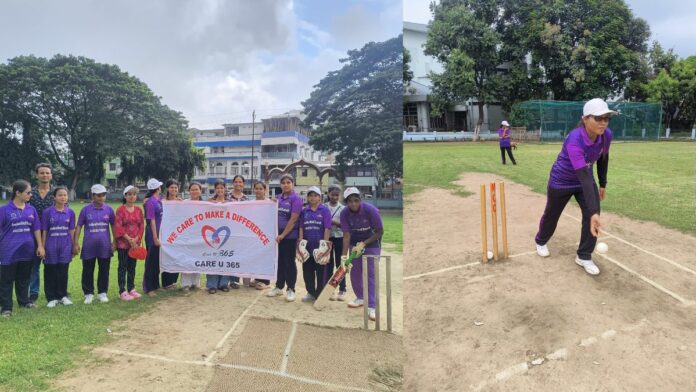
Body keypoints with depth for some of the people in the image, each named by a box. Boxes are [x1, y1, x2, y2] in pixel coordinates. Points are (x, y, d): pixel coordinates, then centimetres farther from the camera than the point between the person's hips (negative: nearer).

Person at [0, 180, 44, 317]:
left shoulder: (31, 209, 4)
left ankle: (24, 301, 29)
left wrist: (40, 246, 5)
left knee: (24, 279, 16)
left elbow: (36, 229, 8)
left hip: (27, 250, 4)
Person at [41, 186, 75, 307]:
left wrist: (73, 246, 7)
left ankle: (63, 296, 21)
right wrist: (42, 248, -3)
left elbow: (72, 231, 7)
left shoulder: (70, 212, 2)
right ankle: (52, 298, 16)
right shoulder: (47, 212, -4)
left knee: (63, 272, 8)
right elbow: (44, 231, -2)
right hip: (51, 247, -1)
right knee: (51, 273, 5)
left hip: (65, 247, 2)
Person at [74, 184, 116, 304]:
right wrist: (76, 243, -3)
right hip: (88, 246, -1)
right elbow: (78, 227, 1)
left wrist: (114, 242, 6)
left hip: (105, 246, 1)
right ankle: (88, 293, 20)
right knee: (88, 271, 8)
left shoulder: (108, 209, 2)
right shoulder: (86, 209, -2)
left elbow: (113, 226, 9)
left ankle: (102, 293, 20)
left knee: (104, 270, 8)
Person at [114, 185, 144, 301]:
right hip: (123, 243, -4)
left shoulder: (138, 210, 8)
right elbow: (118, 227, -11)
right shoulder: (120, 210, -6)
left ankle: (131, 289, 22)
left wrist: (136, 238, -7)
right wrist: (129, 239, -16)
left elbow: (142, 225, 6)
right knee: (123, 267, 2)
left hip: (136, 242, 5)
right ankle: (122, 291, 8)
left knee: (132, 266, 12)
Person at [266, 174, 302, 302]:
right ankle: (279, 286, 25)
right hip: (278, 235, 6)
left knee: (289, 262, 1)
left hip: (290, 236, -6)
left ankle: (291, 289, 10)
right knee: (279, 261, 13)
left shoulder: (296, 199, -10)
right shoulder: (278, 198, 9)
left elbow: (293, 219, -15)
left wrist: (283, 235, -15)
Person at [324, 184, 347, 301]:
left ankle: (342, 290, 12)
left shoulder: (343, 209, 1)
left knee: (340, 264, 4)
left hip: (339, 238, 0)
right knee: (329, 264, 7)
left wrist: (335, 223, -18)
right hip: (327, 238, 1)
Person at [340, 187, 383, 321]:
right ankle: (360, 298, 31)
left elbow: (380, 231, -19)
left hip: (371, 241, -4)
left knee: (370, 274, -10)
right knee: (354, 272, 10)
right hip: (354, 242, 4)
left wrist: (364, 243, -24)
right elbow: (346, 235, -19)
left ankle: (371, 307, -8)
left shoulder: (371, 210, -29)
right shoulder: (344, 213, -19)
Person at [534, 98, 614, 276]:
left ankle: (584, 257, 7)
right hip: (561, 181, -5)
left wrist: (602, 184, 12)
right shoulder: (574, 141, -38)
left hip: (585, 178, 5)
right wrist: (593, 212, -47)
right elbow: (584, 177, -44)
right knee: (551, 215, 14)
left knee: (592, 215, -11)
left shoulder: (606, 135, -18)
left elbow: (603, 159, 4)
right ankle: (541, 241, 44)